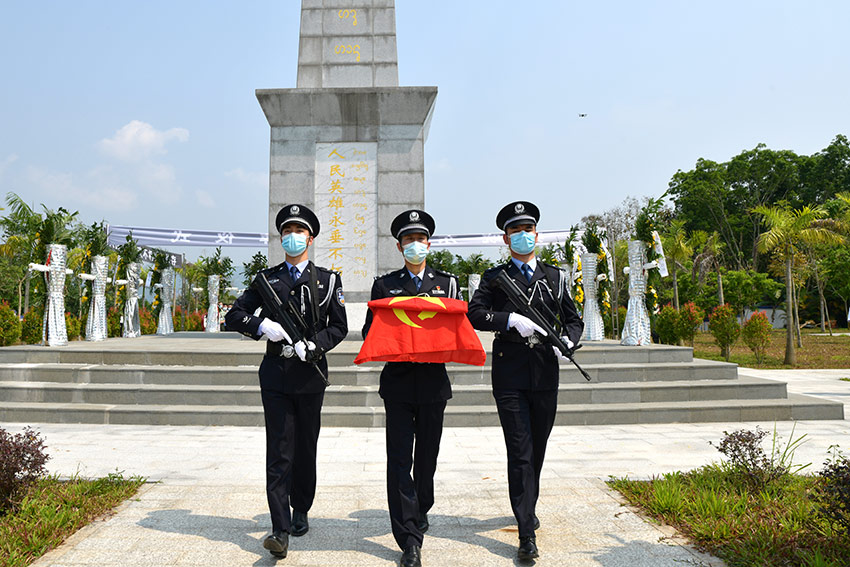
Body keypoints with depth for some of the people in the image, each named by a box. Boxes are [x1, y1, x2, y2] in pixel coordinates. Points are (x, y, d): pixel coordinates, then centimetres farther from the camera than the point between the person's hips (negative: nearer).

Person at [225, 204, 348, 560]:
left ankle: (301, 511, 31)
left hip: (310, 374, 0)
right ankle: (281, 529, -4)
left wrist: (313, 344, -15)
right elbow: (234, 316, 6)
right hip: (276, 374, 0)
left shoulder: (327, 280, 7)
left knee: (305, 447, 11)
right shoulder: (267, 279, 9)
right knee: (278, 451, -5)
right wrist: (262, 325, -14)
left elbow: (339, 327, 3)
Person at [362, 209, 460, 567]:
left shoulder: (447, 283, 10)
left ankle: (420, 513, 37)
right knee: (399, 460, -4)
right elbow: (370, 331, 4)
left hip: (434, 381, 2)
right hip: (398, 381, -1)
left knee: (427, 457, 13)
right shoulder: (384, 285, 7)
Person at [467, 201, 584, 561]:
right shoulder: (495, 277, 6)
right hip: (510, 376, -3)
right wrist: (511, 320, -20)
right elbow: (474, 314, -7)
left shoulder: (555, 277, 14)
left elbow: (574, 319, 15)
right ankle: (527, 533, 1)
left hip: (545, 376, 3)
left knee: (537, 450, 16)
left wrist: (567, 342, -5)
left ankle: (527, 506, 39)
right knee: (520, 453, -4)